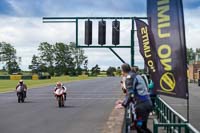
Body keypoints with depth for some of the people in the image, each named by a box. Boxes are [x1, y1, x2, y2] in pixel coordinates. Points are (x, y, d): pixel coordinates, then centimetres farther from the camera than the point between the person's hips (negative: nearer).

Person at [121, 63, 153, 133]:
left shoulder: (129, 77, -7)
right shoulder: (136, 75, 20)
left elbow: (130, 94, -15)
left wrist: (123, 104, -10)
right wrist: (124, 101, 25)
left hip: (142, 104, -9)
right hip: (147, 103, 9)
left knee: (140, 126, -2)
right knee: (140, 125, 15)